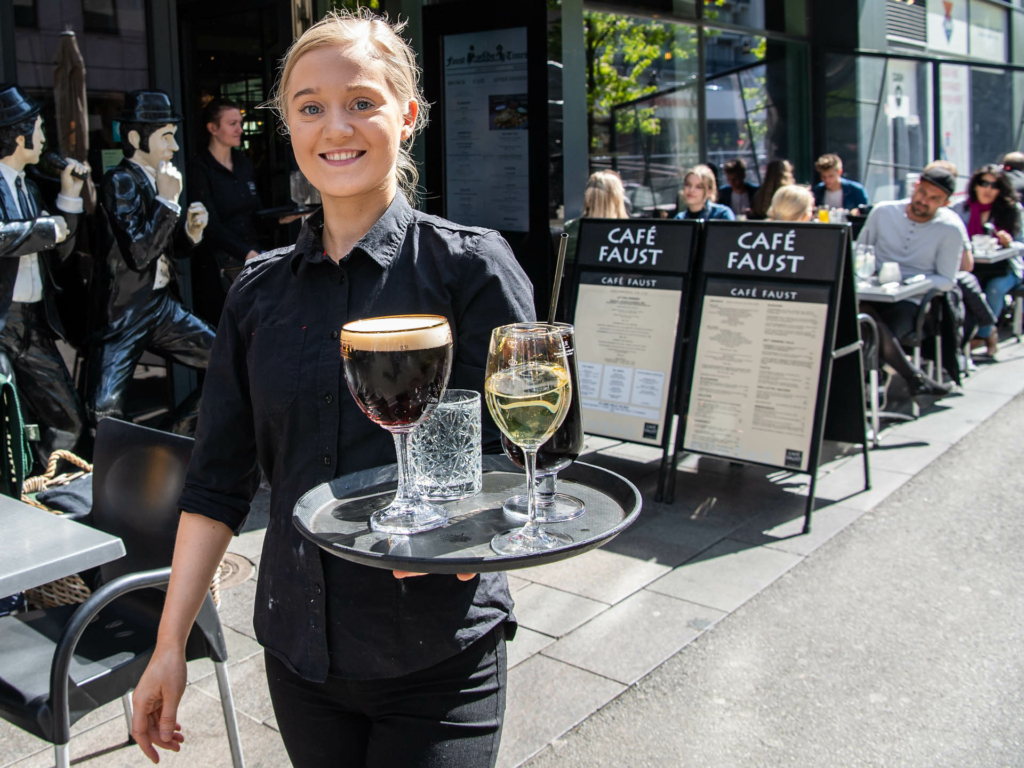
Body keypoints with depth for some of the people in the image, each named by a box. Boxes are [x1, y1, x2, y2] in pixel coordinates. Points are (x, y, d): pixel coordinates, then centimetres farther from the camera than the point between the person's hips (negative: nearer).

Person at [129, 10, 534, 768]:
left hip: (438, 657, -3)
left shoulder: (470, 264, -8)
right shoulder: (261, 290, 3)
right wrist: (170, 644, 3)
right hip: (298, 650, 4)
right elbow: (219, 478, 5)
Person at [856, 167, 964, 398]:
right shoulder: (883, 212, 7)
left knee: (878, 334, -34)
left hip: (910, 301, -2)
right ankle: (916, 378, -16)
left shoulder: (950, 231, 1)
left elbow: (946, 281, 1)